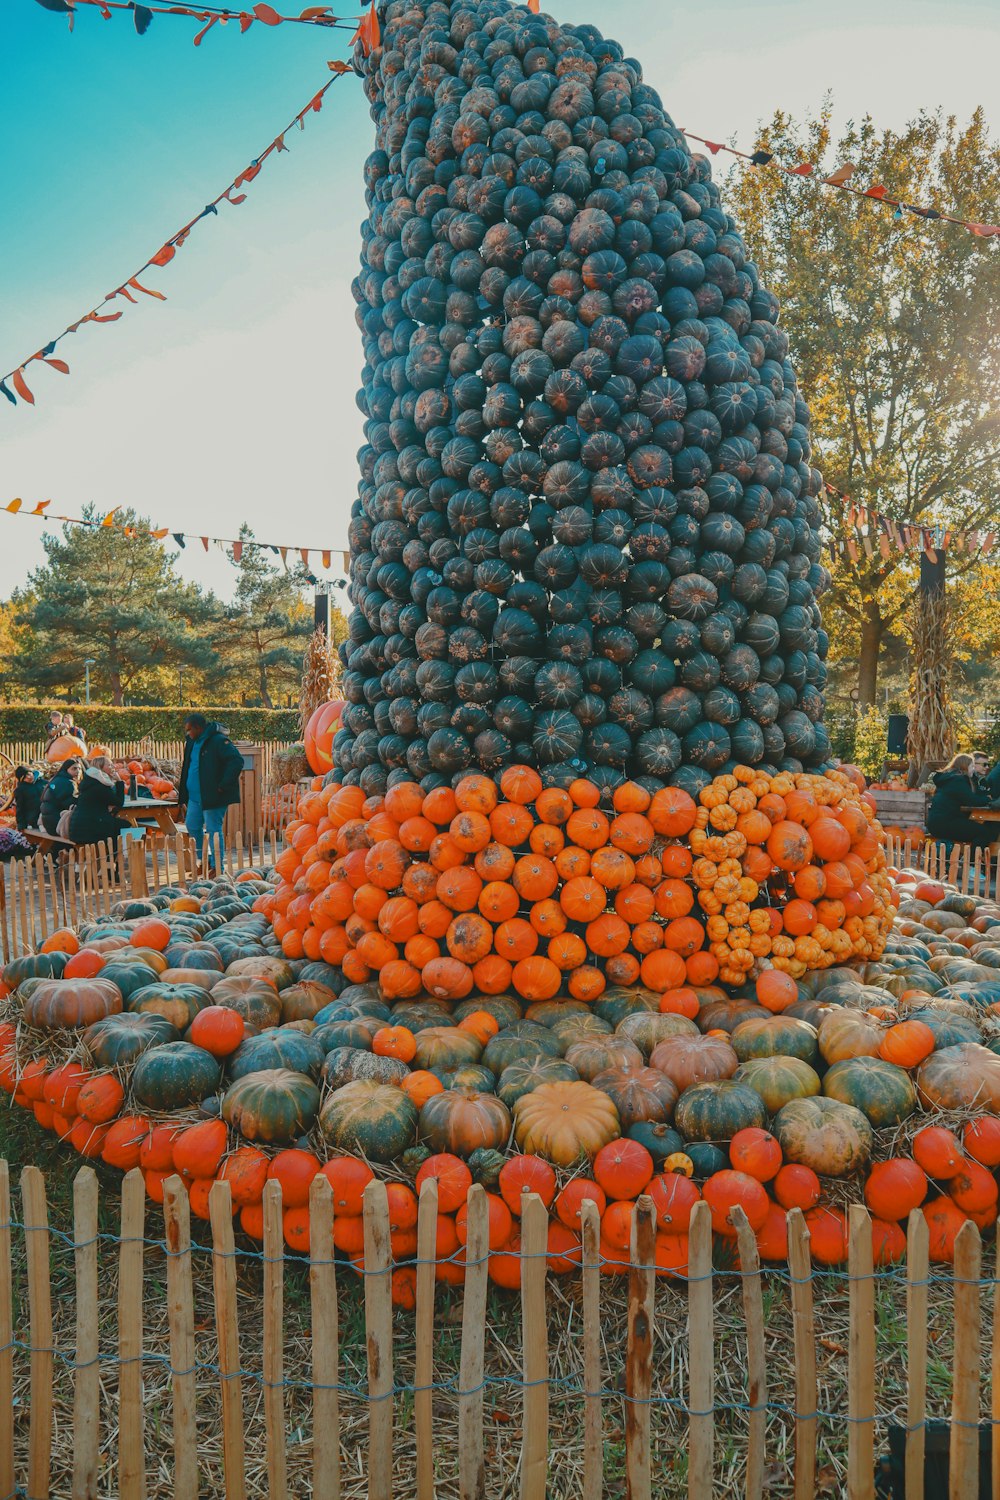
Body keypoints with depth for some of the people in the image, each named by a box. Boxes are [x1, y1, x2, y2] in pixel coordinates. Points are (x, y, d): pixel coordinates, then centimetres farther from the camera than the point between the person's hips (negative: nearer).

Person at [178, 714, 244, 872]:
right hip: (195, 796, 9)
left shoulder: (219, 741, -16)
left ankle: (217, 867, 5)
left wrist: (223, 786, -23)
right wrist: (182, 798, 18)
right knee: (192, 826, 15)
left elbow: (237, 761, -25)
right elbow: (187, 768, 22)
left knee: (213, 830, -4)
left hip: (213, 797, -9)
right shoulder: (192, 742, 13)